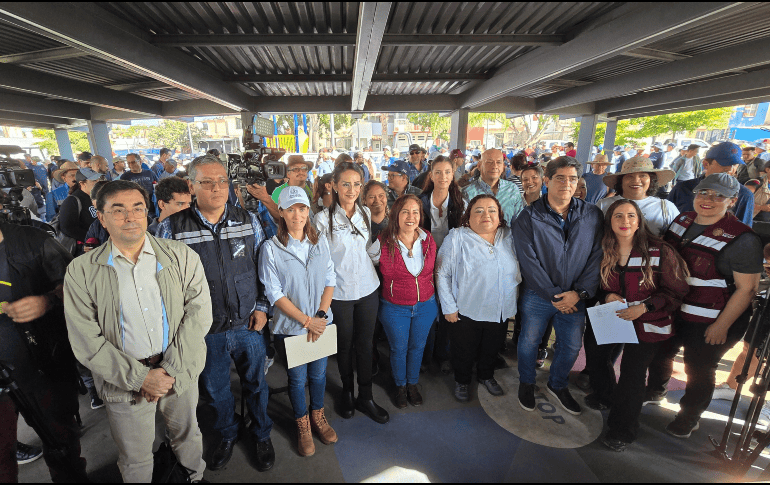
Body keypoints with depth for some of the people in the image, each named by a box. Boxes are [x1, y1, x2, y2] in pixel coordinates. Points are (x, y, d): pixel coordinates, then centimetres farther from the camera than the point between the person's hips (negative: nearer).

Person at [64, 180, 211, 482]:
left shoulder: (182, 257, -7)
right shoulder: (81, 272, -7)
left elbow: (198, 313, -11)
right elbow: (87, 342, -9)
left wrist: (169, 370, -16)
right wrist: (141, 377, -15)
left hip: (181, 374, 1)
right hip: (124, 383, -1)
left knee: (187, 436, 24)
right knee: (135, 460, 19)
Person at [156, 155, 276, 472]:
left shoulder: (249, 221, -4)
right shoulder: (171, 228, -9)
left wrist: (262, 306, -3)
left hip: (248, 325, 1)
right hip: (204, 331, 0)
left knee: (255, 384, 19)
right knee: (214, 389, 21)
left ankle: (262, 436, 45)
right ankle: (227, 435, 51)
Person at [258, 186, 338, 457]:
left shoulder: (320, 243, -1)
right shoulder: (271, 248, -11)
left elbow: (330, 281, 1)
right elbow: (274, 294, -13)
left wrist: (321, 315, -11)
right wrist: (306, 320, -16)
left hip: (321, 323, 3)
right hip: (290, 327, -3)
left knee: (318, 373, 18)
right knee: (297, 378, 14)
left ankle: (318, 417, 44)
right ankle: (302, 425, 40)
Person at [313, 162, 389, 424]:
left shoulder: (365, 213, 3)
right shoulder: (323, 218, -10)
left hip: (368, 288, 3)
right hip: (339, 292, -3)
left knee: (365, 343, 13)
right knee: (345, 344, 14)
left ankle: (365, 396, 31)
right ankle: (347, 391, 38)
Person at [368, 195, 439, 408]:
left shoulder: (428, 241, -6)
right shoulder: (383, 243, -18)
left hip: (426, 306, 3)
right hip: (395, 308, -3)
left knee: (417, 346, 20)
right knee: (398, 349, 15)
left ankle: (413, 384, 46)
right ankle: (400, 386, 43)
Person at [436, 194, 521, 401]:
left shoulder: (509, 236, 1)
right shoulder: (457, 238, -13)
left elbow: (519, 271, 11)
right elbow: (442, 273, -12)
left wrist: (514, 302, 7)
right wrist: (449, 307, -12)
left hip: (501, 311, 4)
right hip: (466, 312, -4)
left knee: (492, 349, 23)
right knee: (464, 352, 15)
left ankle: (486, 376, 51)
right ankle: (462, 381, 43)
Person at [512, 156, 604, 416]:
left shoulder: (592, 215, -1)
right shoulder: (528, 217, -10)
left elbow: (597, 257, -3)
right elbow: (528, 261, -13)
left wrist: (579, 292, -11)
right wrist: (554, 295, -14)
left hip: (575, 297, 3)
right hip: (538, 296, -2)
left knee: (572, 346, 17)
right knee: (529, 342, 12)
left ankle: (558, 384, 44)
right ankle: (527, 382, 40)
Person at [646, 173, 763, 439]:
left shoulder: (741, 239, -19)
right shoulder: (682, 220, 0)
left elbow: (747, 288, -16)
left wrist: (721, 325, -15)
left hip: (709, 323, -5)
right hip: (669, 311, 6)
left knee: (699, 369, 12)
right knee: (660, 352, 23)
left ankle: (689, 417, 37)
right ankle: (655, 391, 50)